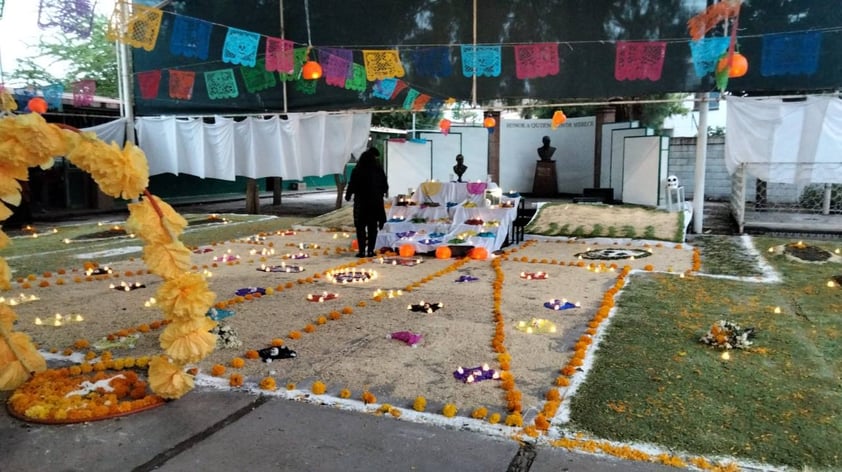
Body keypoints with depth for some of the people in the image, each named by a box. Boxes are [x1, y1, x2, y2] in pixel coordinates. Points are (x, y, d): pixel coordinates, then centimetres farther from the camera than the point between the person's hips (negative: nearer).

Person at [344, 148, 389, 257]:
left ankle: (362, 251, 1)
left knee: (360, 227, 5)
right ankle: (370, 250, 7)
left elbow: (351, 186, -7)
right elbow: (385, 186, 6)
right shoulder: (379, 170, -2)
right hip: (376, 202, 2)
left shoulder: (357, 171, -9)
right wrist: (382, 193, 27)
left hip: (361, 203, -2)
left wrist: (348, 196, 11)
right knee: (373, 227, 9)